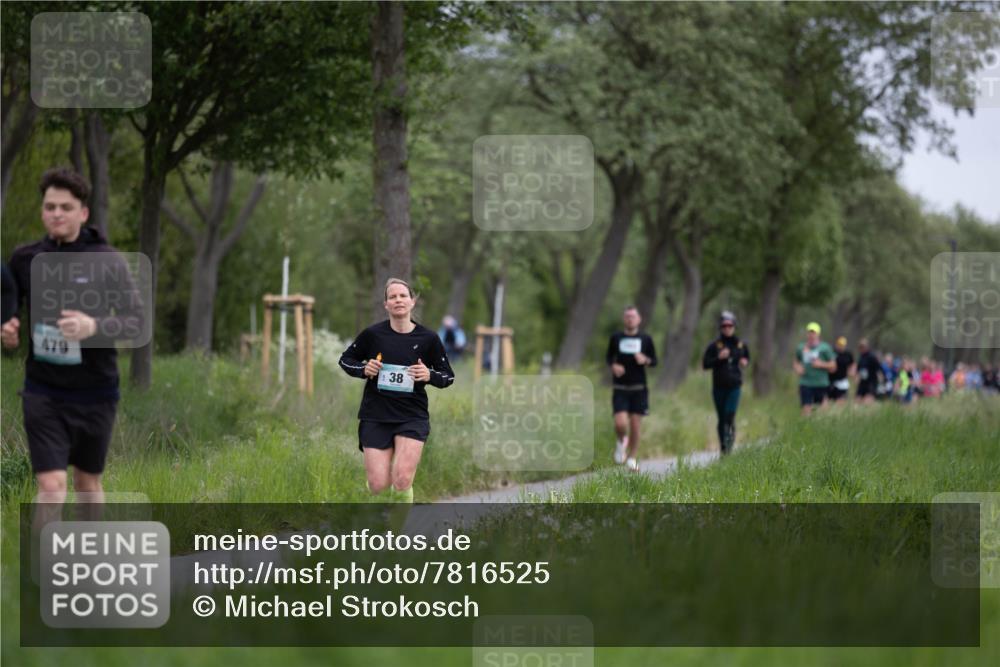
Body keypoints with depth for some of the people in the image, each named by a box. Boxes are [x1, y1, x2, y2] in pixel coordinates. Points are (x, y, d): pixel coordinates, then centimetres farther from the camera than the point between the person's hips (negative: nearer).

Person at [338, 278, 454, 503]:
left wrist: (430, 376, -15)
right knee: (378, 486, -6)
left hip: (412, 416, 0)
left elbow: (448, 376, 7)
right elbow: (345, 359, 11)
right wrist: (363, 370, -10)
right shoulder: (372, 334, -4)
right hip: (375, 416, 0)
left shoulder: (428, 338, -2)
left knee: (402, 481, -16)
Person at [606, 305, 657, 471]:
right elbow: (609, 356, 15)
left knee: (635, 426, 1)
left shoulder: (646, 339, 3)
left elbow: (654, 361, 9)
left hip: (639, 389, 1)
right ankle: (621, 442, 19)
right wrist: (613, 366, -6)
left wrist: (646, 360, -13)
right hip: (620, 389, -1)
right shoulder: (616, 338, 3)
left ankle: (632, 458, 18)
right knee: (620, 424, -15)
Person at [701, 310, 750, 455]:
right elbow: (705, 364, -3)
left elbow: (747, 357, 25)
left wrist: (745, 362, 2)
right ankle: (723, 447, 18)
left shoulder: (741, 345, 7)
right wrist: (718, 358, -16)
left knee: (730, 414, -18)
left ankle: (731, 431, 10)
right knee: (721, 418, 6)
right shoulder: (714, 345, -1)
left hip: (734, 386, 0)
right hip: (719, 387, 0)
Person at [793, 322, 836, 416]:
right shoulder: (801, 348, 10)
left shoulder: (825, 348, 1)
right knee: (806, 409, -9)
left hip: (821, 384, -1)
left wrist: (821, 364, -14)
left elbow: (833, 367, 3)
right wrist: (797, 367, 1)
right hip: (805, 384, 1)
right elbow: (796, 362, 24)